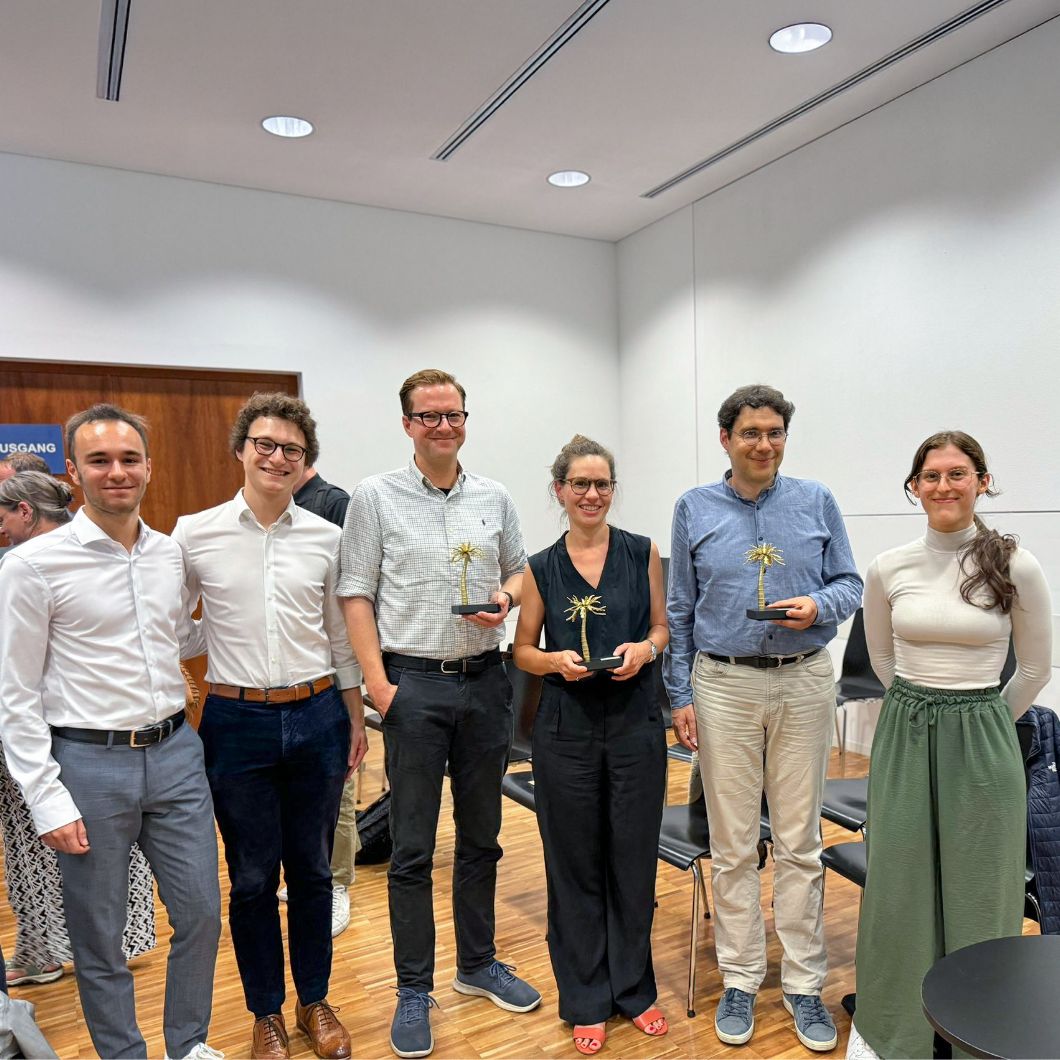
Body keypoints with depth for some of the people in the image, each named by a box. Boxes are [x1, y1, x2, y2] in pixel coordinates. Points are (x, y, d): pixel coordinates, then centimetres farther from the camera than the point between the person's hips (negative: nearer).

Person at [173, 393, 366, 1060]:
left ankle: (315, 1002, 36)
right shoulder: (195, 534, -5)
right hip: (237, 722, -1)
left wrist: (356, 718, 10)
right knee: (253, 877, 12)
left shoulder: (326, 538, 0)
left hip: (317, 718, 2)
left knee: (313, 870, 15)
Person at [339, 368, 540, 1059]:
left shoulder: (494, 498, 7)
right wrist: (378, 684, -11)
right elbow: (357, 595, -4)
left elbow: (521, 570, 15)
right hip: (415, 683, -3)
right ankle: (414, 991, 23)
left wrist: (505, 598, -8)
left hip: (485, 679, 4)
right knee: (413, 846, 5)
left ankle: (478, 964, 35)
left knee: (481, 836, 16)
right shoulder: (376, 498, -2)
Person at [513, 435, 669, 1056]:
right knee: (575, 864, 10)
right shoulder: (541, 568, 1)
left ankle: (635, 988, 34)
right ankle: (587, 1000, 30)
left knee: (635, 859, 12)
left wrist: (644, 649, -12)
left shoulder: (642, 553, 1)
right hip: (568, 729, 0)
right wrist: (557, 660, -14)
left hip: (636, 724, 1)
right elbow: (524, 652, 5)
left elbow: (662, 628, 8)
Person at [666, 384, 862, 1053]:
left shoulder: (817, 502, 4)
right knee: (733, 845, 8)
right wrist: (681, 695, 1)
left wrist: (818, 606, -15)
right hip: (724, 685, 0)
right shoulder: (695, 509, 3)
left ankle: (804, 983, 25)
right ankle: (741, 979, 25)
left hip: (804, 683, 1)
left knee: (801, 842, 9)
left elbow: (851, 583, 8)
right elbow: (680, 610, 5)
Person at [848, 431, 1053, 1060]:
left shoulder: (1016, 566, -8)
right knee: (897, 886, 11)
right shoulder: (889, 569, -2)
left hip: (980, 746, -2)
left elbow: (1037, 667, 5)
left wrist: (980, 719, 11)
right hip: (902, 739, 2)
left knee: (977, 891, 10)